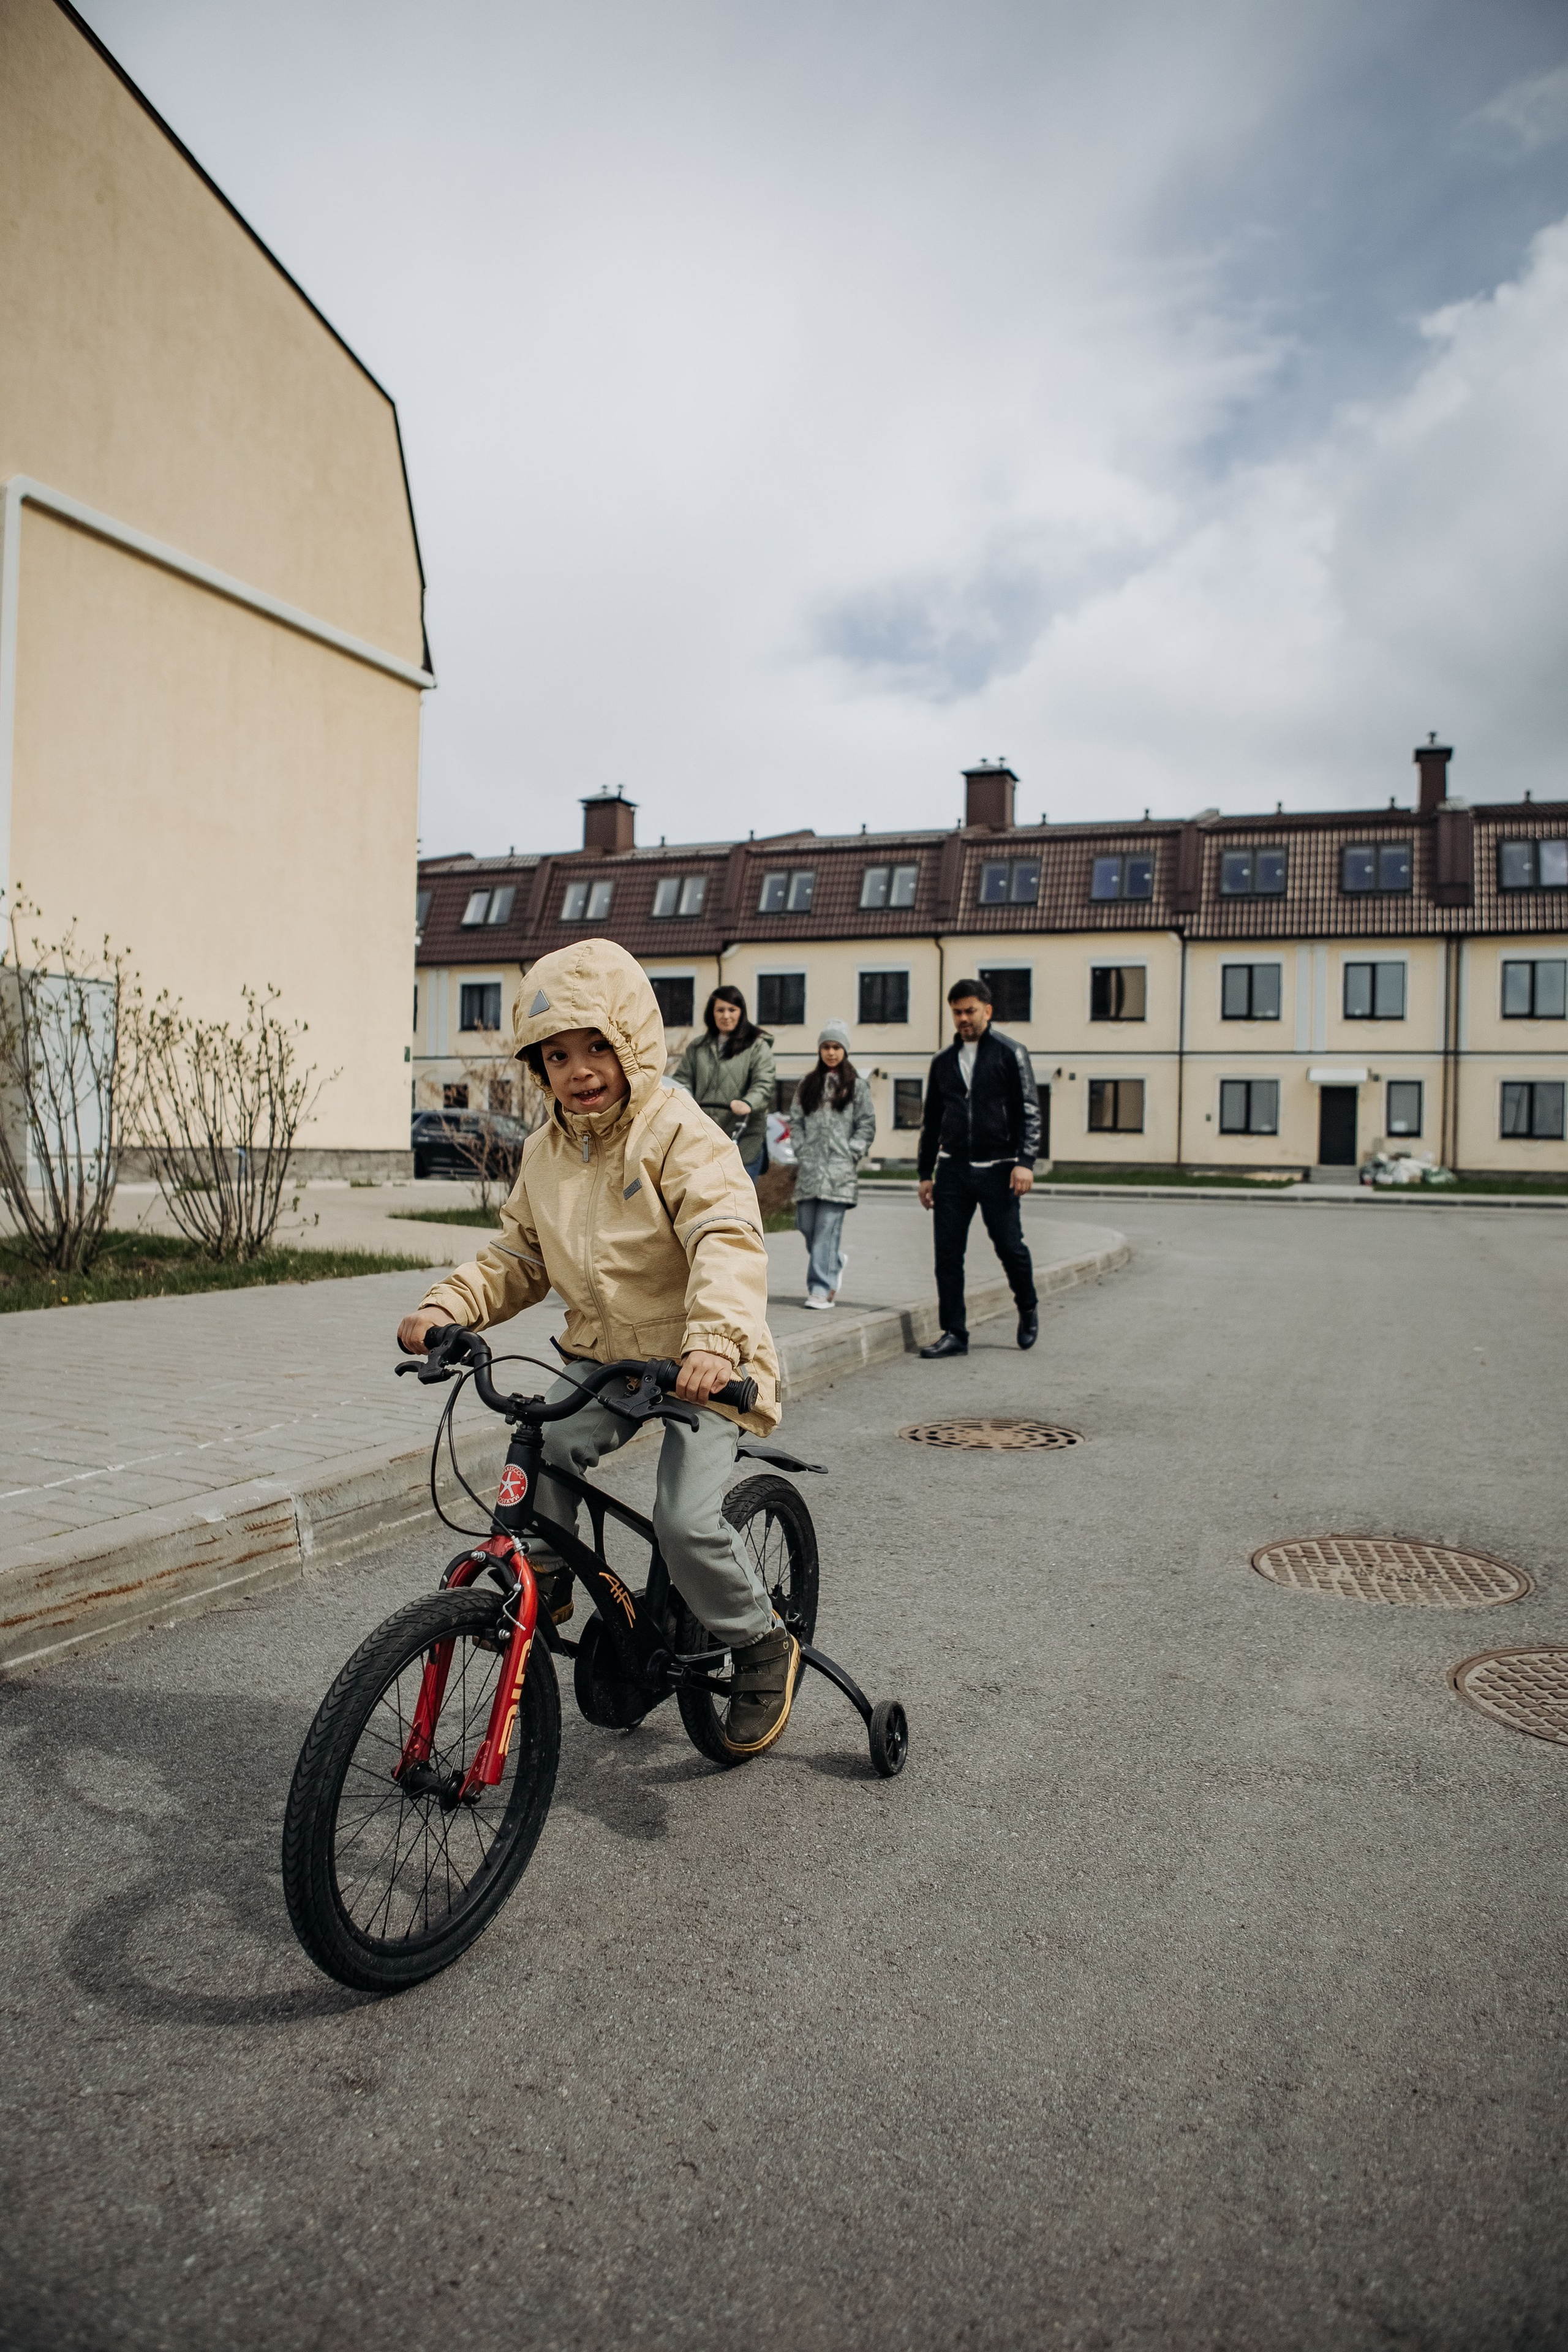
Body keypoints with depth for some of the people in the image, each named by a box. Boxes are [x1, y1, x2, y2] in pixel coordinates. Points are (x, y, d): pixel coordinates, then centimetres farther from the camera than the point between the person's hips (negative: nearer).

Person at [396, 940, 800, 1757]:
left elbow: (727, 1239, -29)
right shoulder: (546, 1151, 5)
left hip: (699, 1367, -6)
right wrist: (447, 1306, -4)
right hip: (602, 1354, 6)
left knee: (686, 1520, -19)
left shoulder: (679, 1134, -16)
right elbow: (517, 1254, 13)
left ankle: (763, 1647, 8)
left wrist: (715, 1340, -46)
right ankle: (543, 1580, 8)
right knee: (540, 1448, -21)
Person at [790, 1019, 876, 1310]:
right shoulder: (807, 1084, 15)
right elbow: (795, 1120, 14)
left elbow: (867, 1125, 4)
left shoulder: (857, 1086, 5)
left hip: (838, 1168, -4)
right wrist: (801, 1152, 3)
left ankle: (821, 1289, -8)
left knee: (827, 1228, -9)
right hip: (809, 1167, 4)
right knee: (807, 1225, 5)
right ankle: (835, 1262, 32)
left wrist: (851, 1155, -5)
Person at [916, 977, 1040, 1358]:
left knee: (1010, 1247, 0)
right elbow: (931, 1121, 19)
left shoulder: (1010, 1053, 2)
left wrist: (1025, 1161, -13)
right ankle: (954, 1334, 7)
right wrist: (925, 1173, 15)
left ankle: (1028, 1307, 29)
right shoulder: (943, 1062, 14)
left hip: (997, 1169, -4)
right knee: (948, 1253, -1)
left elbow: (1029, 1111, -2)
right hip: (952, 1170, 4)